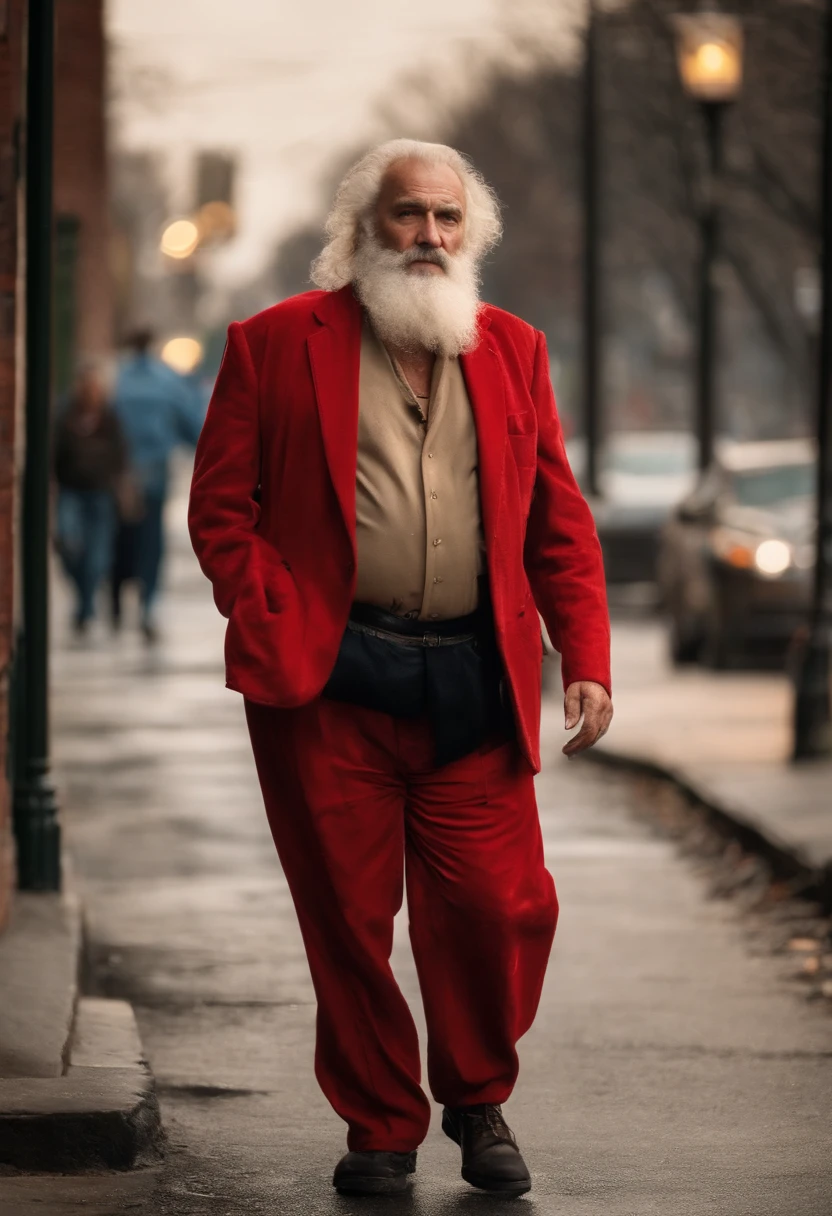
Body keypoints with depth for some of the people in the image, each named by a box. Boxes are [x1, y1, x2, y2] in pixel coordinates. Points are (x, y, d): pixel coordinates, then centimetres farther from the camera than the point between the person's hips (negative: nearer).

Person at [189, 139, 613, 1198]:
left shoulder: (513, 353, 14)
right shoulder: (277, 345, 4)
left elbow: (559, 522, 13)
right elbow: (220, 507, 3)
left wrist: (585, 661, 4)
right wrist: (276, 627, -8)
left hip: (474, 683, 2)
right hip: (326, 683, -2)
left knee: (500, 906, -2)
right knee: (348, 920, 2)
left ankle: (477, 1099, 22)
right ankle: (380, 1127, 18)